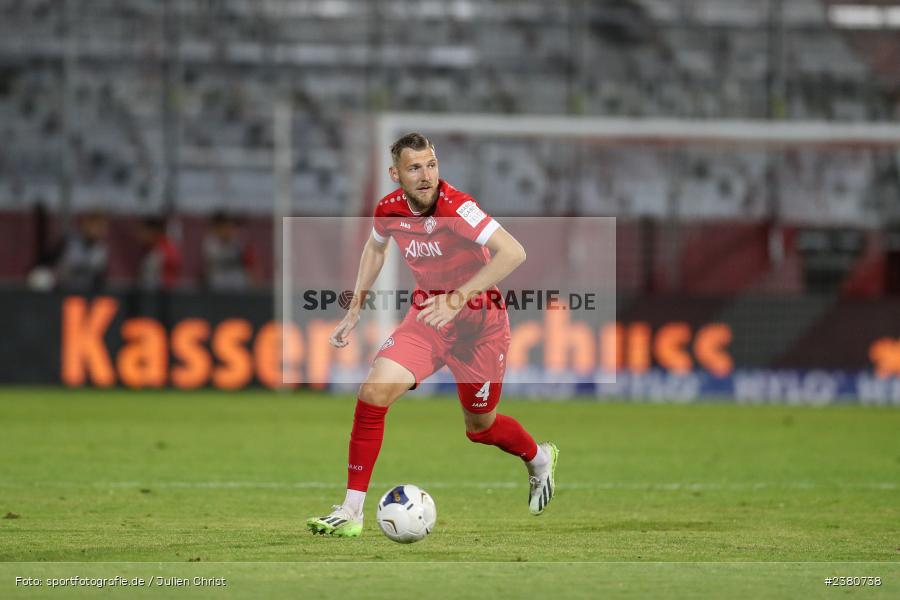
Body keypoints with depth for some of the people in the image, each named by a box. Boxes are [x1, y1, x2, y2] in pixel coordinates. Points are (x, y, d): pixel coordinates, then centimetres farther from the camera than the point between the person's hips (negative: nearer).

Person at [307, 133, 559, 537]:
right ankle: (351, 512, -13)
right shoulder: (389, 210, -7)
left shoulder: (456, 207, -26)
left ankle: (539, 459, 48)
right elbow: (375, 247, 18)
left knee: (480, 426, 11)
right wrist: (355, 310, 15)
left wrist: (458, 299, -39)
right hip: (427, 314, 4)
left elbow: (513, 252, -36)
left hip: (479, 319, -4)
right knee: (374, 390, -18)